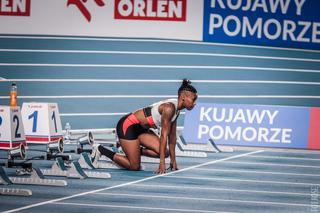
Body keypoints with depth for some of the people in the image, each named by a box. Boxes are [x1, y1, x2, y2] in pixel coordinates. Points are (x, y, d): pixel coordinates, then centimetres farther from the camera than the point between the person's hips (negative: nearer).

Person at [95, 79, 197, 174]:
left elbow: (172, 136, 9)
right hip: (127, 126, -9)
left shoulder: (176, 109, 3)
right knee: (134, 167, -7)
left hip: (140, 128, 9)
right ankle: (100, 150, 4)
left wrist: (173, 160, 8)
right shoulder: (169, 108, -25)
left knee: (164, 152, -5)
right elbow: (163, 136, -24)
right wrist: (162, 164, -23)